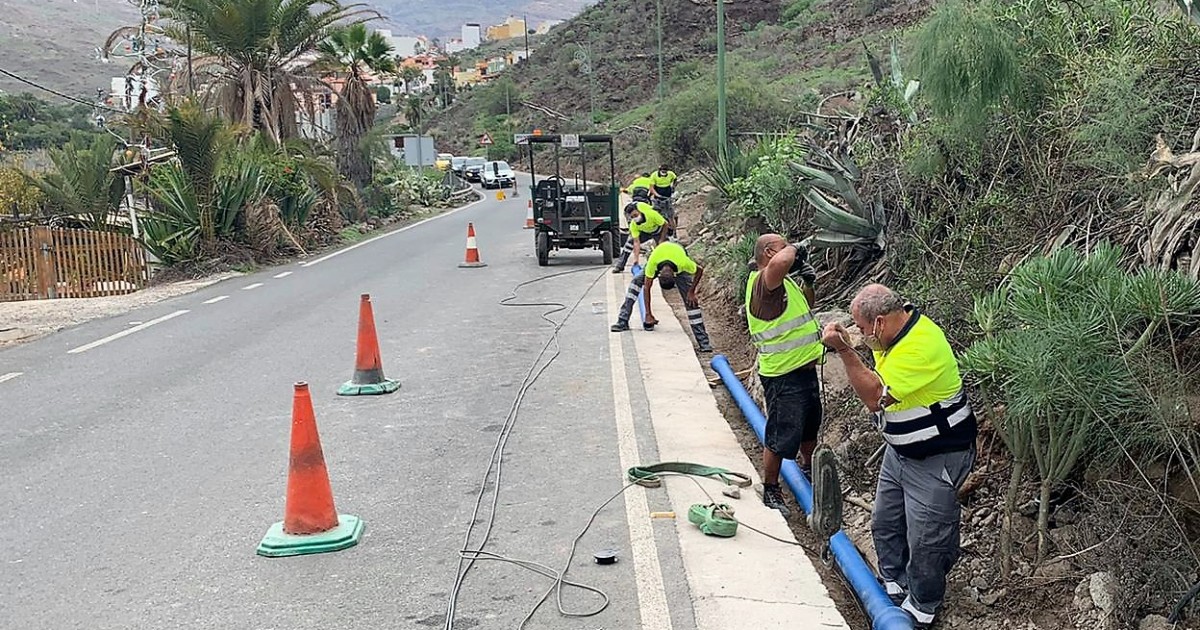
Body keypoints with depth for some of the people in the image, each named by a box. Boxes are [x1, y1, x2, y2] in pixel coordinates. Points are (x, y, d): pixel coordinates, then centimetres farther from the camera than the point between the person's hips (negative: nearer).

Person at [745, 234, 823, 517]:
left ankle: (808, 468, 50)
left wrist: (808, 283, 7)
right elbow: (779, 263, -44)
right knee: (781, 436, -1)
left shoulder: (785, 282, 11)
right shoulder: (763, 281, -20)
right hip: (782, 376, -10)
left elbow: (806, 308, 26)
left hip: (805, 369, 10)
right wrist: (794, 249, -22)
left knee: (810, 427, 28)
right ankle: (771, 490, 15)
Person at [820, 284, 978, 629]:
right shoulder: (897, 329, -1)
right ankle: (895, 585, 42)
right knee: (885, 524, 20)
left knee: (924, 541, 5)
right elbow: (878, 382, 18)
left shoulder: (921, 346, -33)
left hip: (937, 460, -10)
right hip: (900, 451, 10)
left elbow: (875, 397, -34)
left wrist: (844, 349, -36)